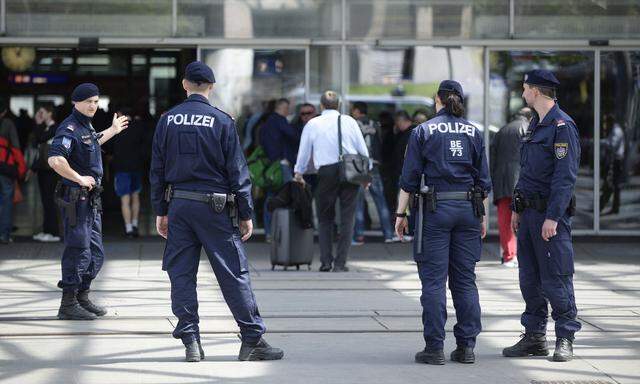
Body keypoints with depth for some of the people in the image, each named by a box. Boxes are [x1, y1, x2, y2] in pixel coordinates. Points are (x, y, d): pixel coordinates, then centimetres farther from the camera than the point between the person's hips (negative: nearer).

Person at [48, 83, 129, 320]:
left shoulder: (86, 126, 15)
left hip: (91, 199, 10)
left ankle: (82, 298, 24)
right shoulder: (70, 128, -16)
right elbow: (55, 160, -29)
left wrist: (112, 131, 44)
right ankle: (68, 305, -1)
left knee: (96, 253, 14)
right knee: (79, 251, -7)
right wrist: (80, 179, -21)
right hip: (76, 199, -10)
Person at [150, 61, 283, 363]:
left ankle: (191, 342, 4)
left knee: (181, 274, 7)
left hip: (178, 205, 3)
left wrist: (161, 211, 14)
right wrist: (246, 214, 1)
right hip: (214, 205, -3)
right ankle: (252, 340, 5)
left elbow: (157, 170, 7)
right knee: (234, 273, 2)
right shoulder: (221, 121, -5)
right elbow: (237, 171, -4)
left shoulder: (167, 120, 4)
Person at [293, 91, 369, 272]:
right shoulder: (349, 121, 7)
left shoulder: (312, 124, 6)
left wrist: (298, 172, 29)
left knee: (325, 218, 11)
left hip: (326, 173, -1)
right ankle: (340, 263, 1)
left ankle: (326, 261, 3)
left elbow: (304, 151, 13)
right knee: (347, 218, 5)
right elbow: (362, 149, 8)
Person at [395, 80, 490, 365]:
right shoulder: (474, 133, 9)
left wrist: (401, 213, 2)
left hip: (435, 209, -3)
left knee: (433, 279, -2)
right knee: (465, 280, 7)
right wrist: (482, 216, 15)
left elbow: (409, 178, -3)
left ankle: (435, 348, -4)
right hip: (468, 209, 3)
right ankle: (466, 347, 7)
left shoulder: (424, 131, 0)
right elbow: (483, 179, 9)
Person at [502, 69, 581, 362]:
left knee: (556, 278, -5)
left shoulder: (562, 126, -12)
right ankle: (535, 337, 16)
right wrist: (517, 209, 18)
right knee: (530, 279, 10)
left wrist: (552, 217, -22)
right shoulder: (535, 125, 17)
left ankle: (565, 339, 2)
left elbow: (565, 176, -18)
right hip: (529, 212, 9)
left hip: (550, 214, -9)